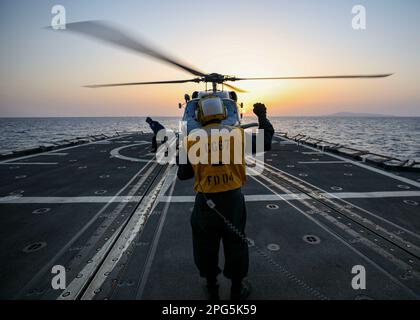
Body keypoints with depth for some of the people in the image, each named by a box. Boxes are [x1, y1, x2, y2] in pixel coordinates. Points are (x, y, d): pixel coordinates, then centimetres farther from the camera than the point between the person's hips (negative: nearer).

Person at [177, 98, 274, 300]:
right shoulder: (236, 134, -4)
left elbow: (183, 175, 0)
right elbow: (266, 143, 8)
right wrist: (262, 116, 20)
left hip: (206, 202, 0)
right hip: (233, 199, 1)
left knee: (207, 247, 20)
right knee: (235, 245, 19)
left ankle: (212, 289, 38)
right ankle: (237, 290, 36)